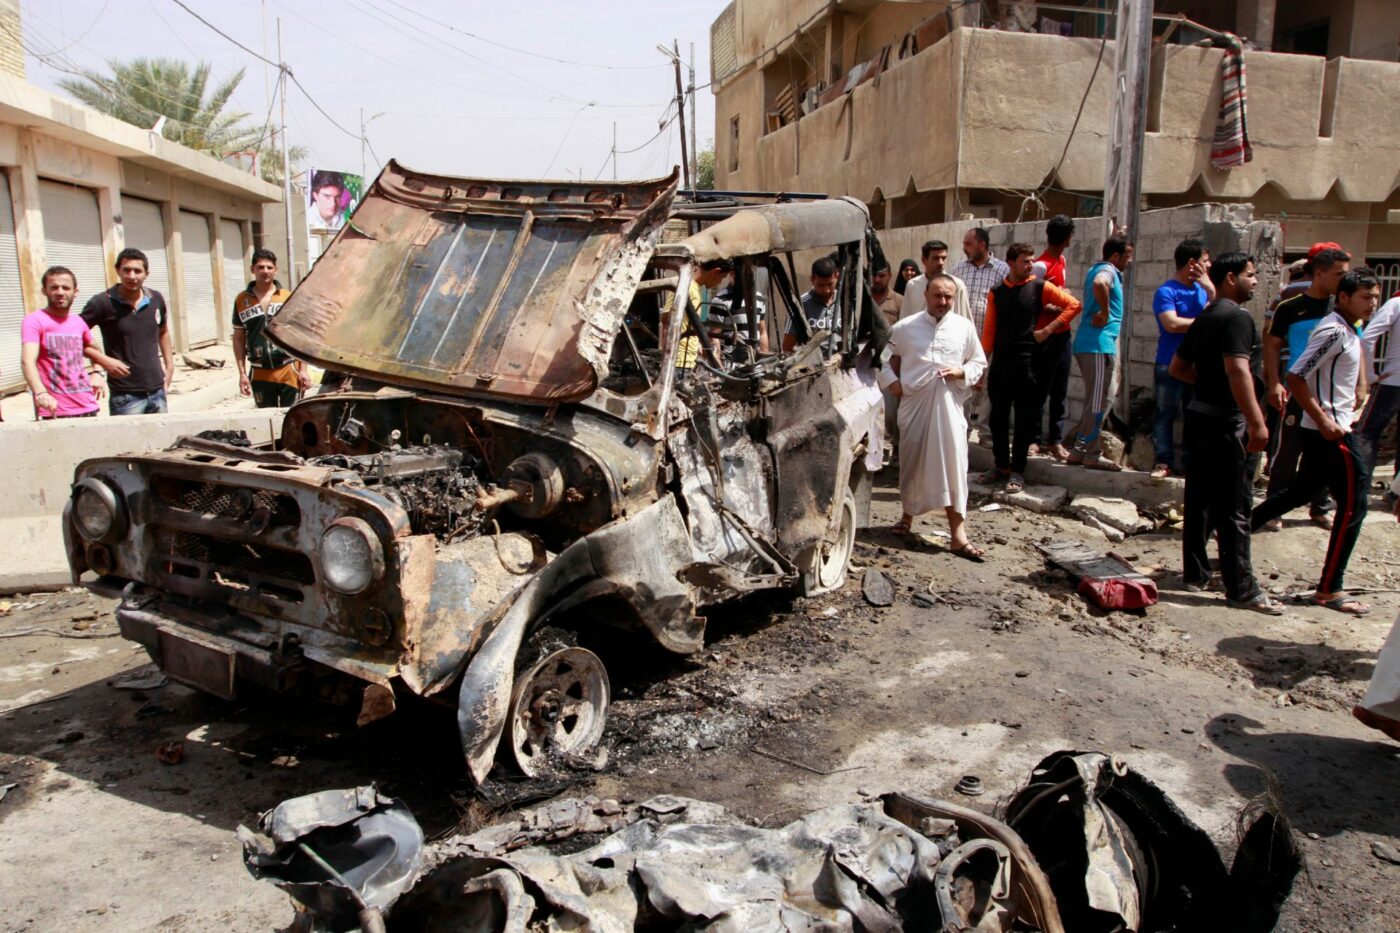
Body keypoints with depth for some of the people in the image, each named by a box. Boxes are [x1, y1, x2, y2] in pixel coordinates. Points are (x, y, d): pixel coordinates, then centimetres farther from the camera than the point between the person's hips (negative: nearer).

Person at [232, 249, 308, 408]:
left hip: (289, 371, -1)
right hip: (260, 375, 1)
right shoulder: (242, 300, 6)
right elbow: (239, 339, 9)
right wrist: (242, 373, 4)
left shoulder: (288, 298, 3)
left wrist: (303, 370, -2)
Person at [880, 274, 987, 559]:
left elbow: (980, 363, 13)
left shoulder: (964, 327, 4)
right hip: (913, 404, 0)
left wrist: (962, 372, -7)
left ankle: (958, 534, -4)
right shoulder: (905, 328, 2)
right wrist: (892, 381, -1)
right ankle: (908, 514, 35)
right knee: (912, 461, 11)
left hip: (949, 406, 0)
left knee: (953, 466, -6)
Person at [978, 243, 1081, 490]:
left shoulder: (1040, 287, 1)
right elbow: (989, 330, 8)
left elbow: (1074, 305, 0)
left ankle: (1017, 471, 9)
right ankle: (1001, 465, 21)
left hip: (1026, 362, -3)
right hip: (999, 363, 3)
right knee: (998, 417, 8)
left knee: (1025, 419, 1)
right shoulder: (996, 293, 8)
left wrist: (1048, 329, -6)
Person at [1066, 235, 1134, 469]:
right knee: (1099, 401, -5)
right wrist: (1105, 313, -24)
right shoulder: (1108, 271, -10)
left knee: (1096, 401, 14)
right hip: (1099, 345, -10)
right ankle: (1092, 454, 0)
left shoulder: (1098, 269, 20)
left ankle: (1079, 450, 17)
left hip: (1089, 344, 10)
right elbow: (1099, 284, -34)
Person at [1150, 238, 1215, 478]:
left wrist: (1210, 290, -8)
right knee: (1166, 413, -1)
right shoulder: (1166, 291, -9)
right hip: (1171, 365, -6)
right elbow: (1172, 324, -21)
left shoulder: (1201, 289, 11)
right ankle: (1164, 461, 5)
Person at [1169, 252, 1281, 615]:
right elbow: (1237, 370, -25)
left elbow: (1177, 367, 20)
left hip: (1199, 414, 9)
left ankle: (1195, 573, 21)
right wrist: (1257, 422, -27)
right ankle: (1241, 588, 1)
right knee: (1234, 508, -4)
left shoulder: (1203, 318, 14)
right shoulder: (1236, 317, -14)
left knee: (1199, 500, 13)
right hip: (1227, 422, -9)